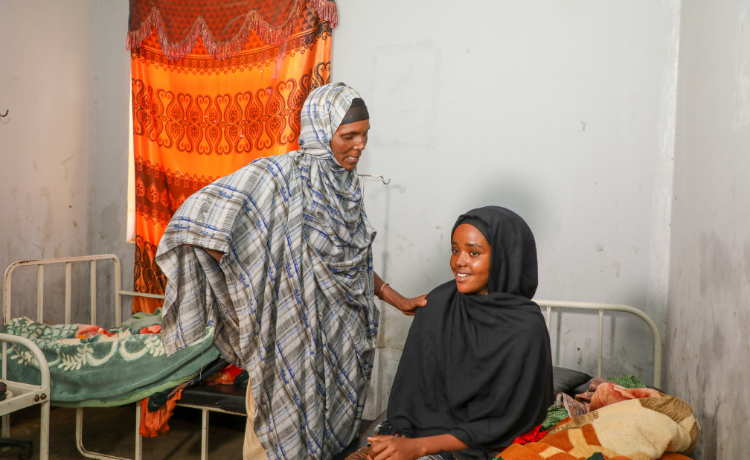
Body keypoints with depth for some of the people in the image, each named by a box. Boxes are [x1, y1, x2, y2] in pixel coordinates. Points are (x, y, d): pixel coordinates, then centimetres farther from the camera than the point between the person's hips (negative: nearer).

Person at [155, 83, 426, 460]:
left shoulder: (346, 184, 6)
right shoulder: (279, 176, -18)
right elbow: (196, 224, -24)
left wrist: (397, 300, 14)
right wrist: (246, 290, -20)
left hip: (341, 343, 7)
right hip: (291, 343, -7)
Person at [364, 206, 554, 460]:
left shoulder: (526, 327, -15)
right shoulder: (437, 303, -3)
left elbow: (502, 424, -13)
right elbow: (409, 382, 3)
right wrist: (397, 434, -12)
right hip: (422, 427, 4)